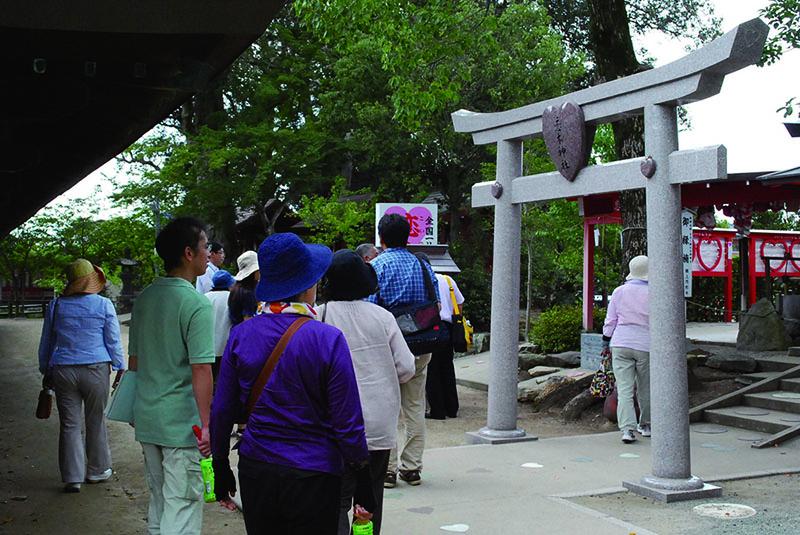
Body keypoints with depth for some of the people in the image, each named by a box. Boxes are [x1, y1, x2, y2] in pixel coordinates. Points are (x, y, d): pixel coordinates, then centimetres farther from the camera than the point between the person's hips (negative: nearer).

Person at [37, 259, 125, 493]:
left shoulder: (56, 305, 5)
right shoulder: (104, 305, -3)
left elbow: (46, 343, 13)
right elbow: (113, 341, 0)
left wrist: (46, 371, 23)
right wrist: (120, 368, 11)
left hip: (63, 371, 2)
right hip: (95, 369, -2)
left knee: (69, 425, 6)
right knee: (96, 422, 11)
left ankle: (73, 477, 7)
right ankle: (97, 471, 23)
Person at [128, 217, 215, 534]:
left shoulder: (144, 298, 8)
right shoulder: (197, 304, -15)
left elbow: (134, 359, 14)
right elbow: (201, 368, -20)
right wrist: (207, 424, -17)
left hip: (146, 418, 8)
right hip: (181, 423, -7)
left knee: (159, 500, 19)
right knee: (182, 506, 0)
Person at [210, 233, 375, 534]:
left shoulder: (240, 334, -4)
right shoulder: (328, 339, -15)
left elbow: (221, 411, 2)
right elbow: (348, 425, -12)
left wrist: (221, 469, 15)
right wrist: (363, 481, -1)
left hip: (255, 470, 4)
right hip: (314, 476, -3)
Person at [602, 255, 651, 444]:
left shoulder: (619, 292, 3)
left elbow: (610, 320, 6)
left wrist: (606, 343, 15)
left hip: (621, 344, 1)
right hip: (645, 345, -1)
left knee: (624, 389, -3)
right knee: (645, 388, 15)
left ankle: (627, 429, -14)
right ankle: (645, 425, 29)